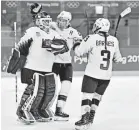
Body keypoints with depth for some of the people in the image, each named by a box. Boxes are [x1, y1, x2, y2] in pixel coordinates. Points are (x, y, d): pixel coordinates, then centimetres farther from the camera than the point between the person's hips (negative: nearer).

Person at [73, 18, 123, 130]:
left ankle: (85, 119, -14)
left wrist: (76, 45, 13)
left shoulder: (92, 38, -11)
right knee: (97, 95, 20)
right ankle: (91, 117, 26)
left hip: (92, 74, -5)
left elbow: (79, 52, -7)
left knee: (87, 95, -3)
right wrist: (119, 59, 34)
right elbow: (117, 58, 12)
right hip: (106, 75, 5)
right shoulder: (114, 40, 2)